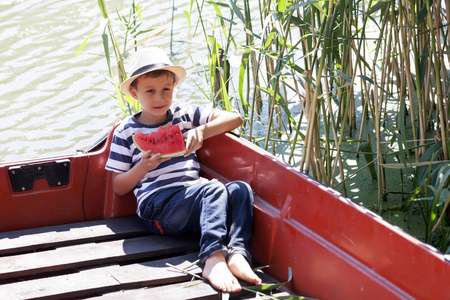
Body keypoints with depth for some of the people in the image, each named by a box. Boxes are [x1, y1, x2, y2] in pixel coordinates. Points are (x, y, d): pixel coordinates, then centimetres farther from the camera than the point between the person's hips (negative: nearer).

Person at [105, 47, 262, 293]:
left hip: (192, 199, 5)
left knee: (240, 190, -24)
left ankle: (237, 254, -43)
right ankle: (213, 259, -49)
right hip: (157, 203, -4)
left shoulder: (185, 115, 18)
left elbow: (235, 118, 11)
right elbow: (119, 187, 9)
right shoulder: (126, 132, 10)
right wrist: (144, 166, -9)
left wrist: (201, 131, -5)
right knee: (214, 188, -32)